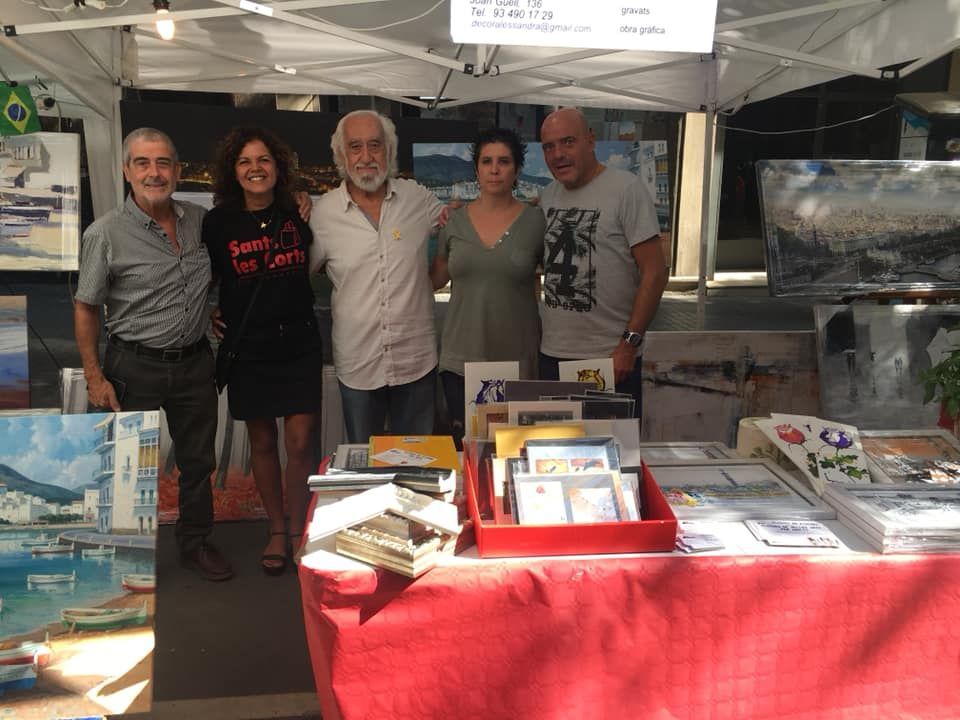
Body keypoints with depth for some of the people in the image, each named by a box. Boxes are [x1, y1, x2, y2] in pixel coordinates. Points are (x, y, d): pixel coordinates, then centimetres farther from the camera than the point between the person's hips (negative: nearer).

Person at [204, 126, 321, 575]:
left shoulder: (298, 215, 1)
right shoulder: (218, 223, -2)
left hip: (299, 343, 0)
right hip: (248, 349, 0)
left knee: (301, 443, -1)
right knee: (262, 443, 11)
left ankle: (298, 530, 18)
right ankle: (276, 530, 28)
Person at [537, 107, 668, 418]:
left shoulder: (626, 188, -8)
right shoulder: (548, 194, 9)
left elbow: (654, 272, -10)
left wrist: (630, 343, -14)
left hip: (612, 357, -5)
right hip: (552, 353, 5)